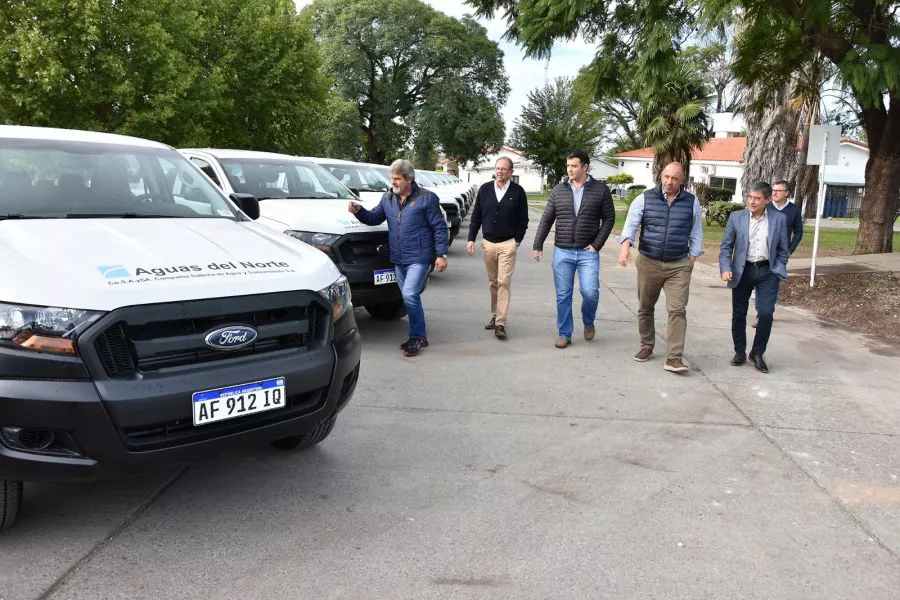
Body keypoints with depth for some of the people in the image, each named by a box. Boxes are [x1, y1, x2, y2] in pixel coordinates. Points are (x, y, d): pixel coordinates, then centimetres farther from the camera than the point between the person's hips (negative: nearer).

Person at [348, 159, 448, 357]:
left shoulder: (427, 198, -7)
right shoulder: (388, 198, 11)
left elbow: (439, 227, -7)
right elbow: (374, 217, 14)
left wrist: (441, 255, -11)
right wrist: (359, 211, -6)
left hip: (418, 258, -7)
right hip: (398, 259, 7)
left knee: (410, 295, -17)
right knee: (410, 297, 13)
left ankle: (417, 337, -3)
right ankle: (419, 336, 24)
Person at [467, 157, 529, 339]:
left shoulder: (518, 191, -1)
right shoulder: (484, 189, 6)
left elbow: (523, 220, 2)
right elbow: (476, 216, 10)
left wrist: (517, 240, -4)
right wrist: (471, 239, 4)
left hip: (507, 244, -3)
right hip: (488, 243, 3)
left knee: (503, 282, -9)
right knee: (492, 283, 11)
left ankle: (500, 323, -10)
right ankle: (495, 316, 23)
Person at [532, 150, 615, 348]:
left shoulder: (600, 189, 1)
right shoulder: (558, 190, 6)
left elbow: (608, 218, 3)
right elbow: (546, 220, 7)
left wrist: (597, 244, -6)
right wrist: (537, 245, 1)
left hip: (588, 252, -2)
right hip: (562, 252, 2)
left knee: (590, 292, -11)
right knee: (563, 296, 5)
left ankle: (588, 322, 19)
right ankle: (564, 334, 17)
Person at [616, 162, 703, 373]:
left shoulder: (692, 202, 5)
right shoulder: (645, 199, 0)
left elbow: (696, 234, 11)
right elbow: (631, 224, -6)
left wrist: (691, 260, 6)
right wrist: (625, 245, -24)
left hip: (679, 266, 0)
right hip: (648, 263, 1)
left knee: (678, 310, -9)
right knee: (645, 308, 11)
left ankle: (674, 358, -8)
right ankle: (646, 346, 29)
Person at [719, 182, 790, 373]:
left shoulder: (779, 219, 1)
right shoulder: (736, 217, -1)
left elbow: (783, 250, 7)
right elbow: (726, 247, 0)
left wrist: (779, 272, -1)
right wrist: (726, 269, -13)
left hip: (767, 272, 0)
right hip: (742, 271, 0)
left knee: (766, 314, -6)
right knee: (739, 314, 7)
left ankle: (757, 353, 12)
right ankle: (740, 352, 23)